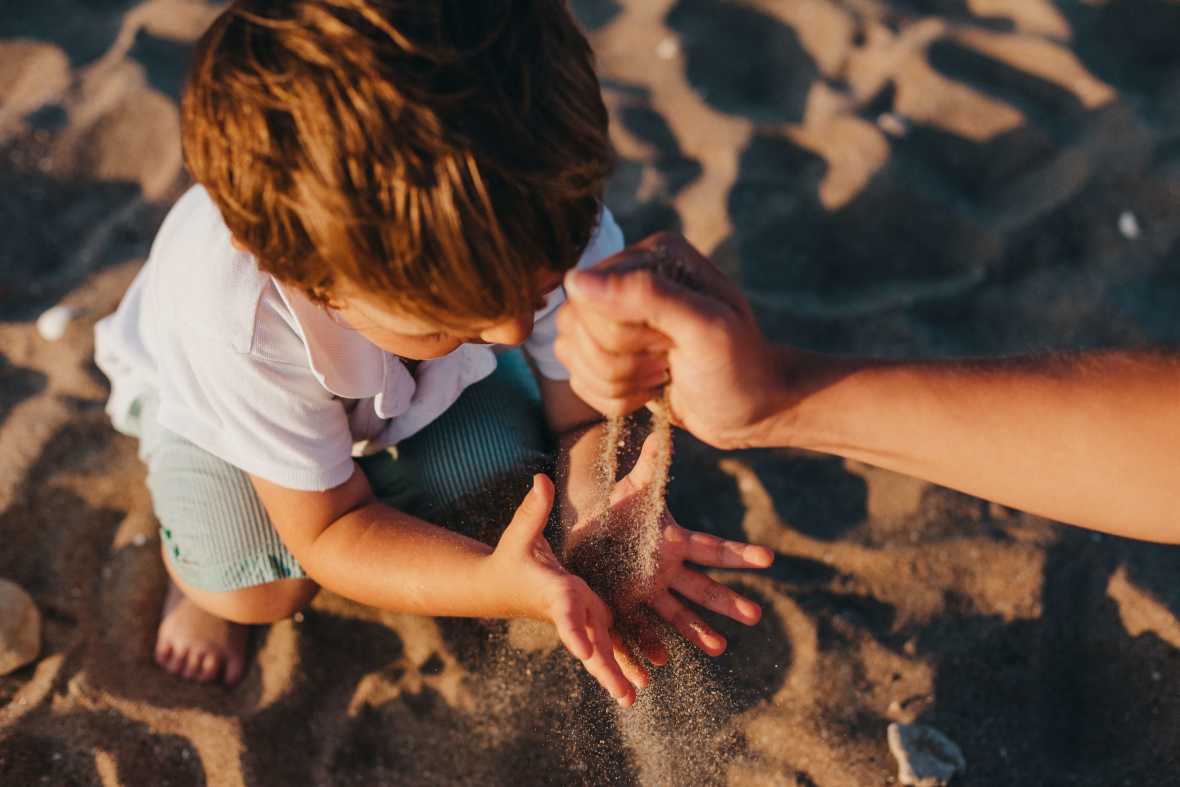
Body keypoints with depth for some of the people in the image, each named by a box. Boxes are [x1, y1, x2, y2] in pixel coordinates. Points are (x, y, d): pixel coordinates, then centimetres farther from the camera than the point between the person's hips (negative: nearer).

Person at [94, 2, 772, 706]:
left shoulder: (560, 212, -36)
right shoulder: (237, 322, -44)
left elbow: (589, 415, -21)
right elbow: (329, 531, -30)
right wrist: (497, 585, -49)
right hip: (212, 389, -2)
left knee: (506, 478, -21)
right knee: (258, 587, -24)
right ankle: (199, 574, 13)